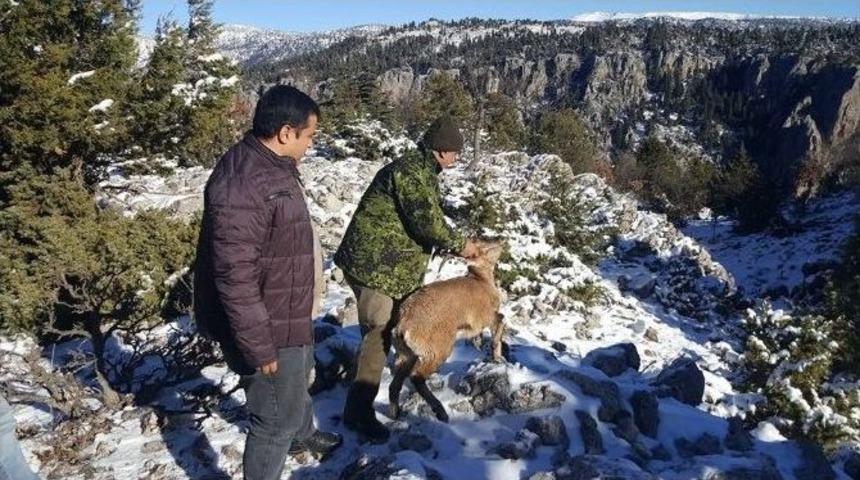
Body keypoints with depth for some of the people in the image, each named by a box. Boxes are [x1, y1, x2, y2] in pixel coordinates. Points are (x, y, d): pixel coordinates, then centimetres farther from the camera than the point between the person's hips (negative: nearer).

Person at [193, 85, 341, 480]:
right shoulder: (241, 184, -30)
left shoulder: (275, 166, 4)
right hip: (270, 326, -11)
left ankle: (304, 433, 61)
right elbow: (234, 276, -30)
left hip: (290, 314, 11)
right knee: (277, 420, 6)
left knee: (299, 380, 33)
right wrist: (258, 344, -25)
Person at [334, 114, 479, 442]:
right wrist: (459, 244, -11)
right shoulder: (410, 171, -18)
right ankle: (358, 411, 2)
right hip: (374, 265, -11)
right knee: (378, 335, -7)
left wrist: (453, 247, 11)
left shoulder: (422, 172, 16)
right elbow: (426, 221, -24)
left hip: (392, 266, 11)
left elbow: (427, 219, 20)